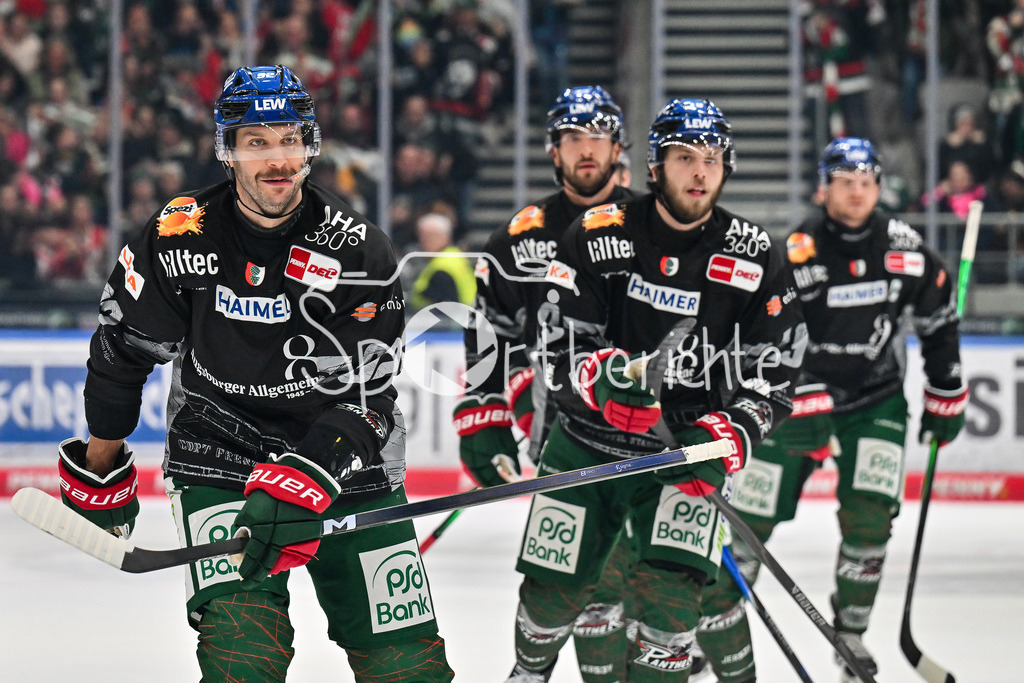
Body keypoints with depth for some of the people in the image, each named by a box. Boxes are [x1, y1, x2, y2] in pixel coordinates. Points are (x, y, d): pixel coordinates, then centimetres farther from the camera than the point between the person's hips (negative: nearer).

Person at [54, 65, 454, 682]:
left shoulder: (360, 251, -12)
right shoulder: (178, 238, -9)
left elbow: (364, 399, -16)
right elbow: (123, 349, 5)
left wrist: (302, 484, -31)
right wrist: (100, 468, 14)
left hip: (346, 467, 1)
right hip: (217, 458, -1)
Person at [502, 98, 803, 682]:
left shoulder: (756, 258, -5)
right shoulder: (598, 236, -7)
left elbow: (773, 376, -2)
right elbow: (560, 348, -9)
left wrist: (732, 434, -20)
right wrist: (601, 376, -31)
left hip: (687, 451, 0)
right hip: (589, 442, 1)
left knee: (672, 589, -20)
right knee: (552, 587, 8)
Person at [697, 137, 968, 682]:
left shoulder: (905, 249, -6)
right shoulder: (797, 254, -18)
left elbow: (938, 320, 9)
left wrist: (946, 396, 12)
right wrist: (806, 408, -32)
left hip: (876, 401, 2)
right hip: (797, 399, -2)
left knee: (868, 515, -13)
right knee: (750, 517, -4)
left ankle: (850, 632, 5)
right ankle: (716, 619, 13)